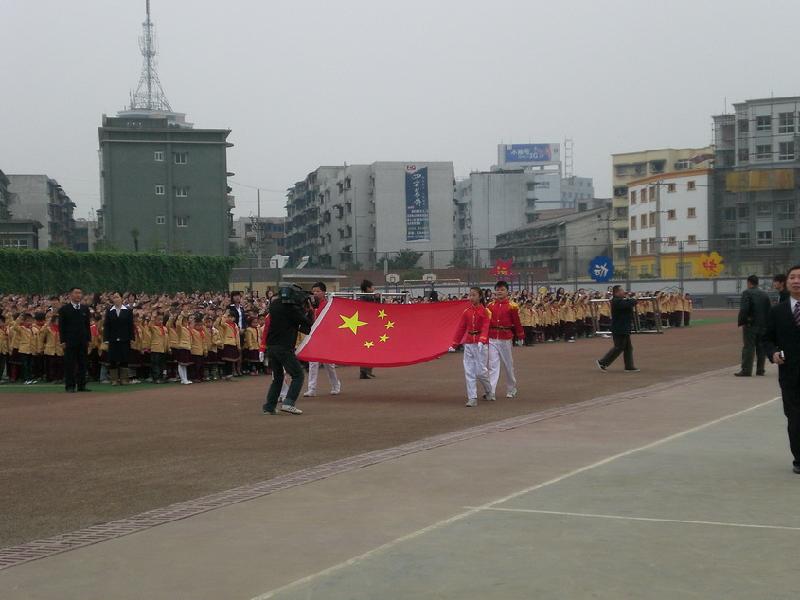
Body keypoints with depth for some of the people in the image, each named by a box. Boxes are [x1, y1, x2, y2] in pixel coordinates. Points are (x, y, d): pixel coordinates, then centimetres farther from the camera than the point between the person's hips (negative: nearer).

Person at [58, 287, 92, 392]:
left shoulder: (85, 309, 12)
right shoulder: (64, 309, 0)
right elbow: (61, 326, -1)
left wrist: (88, 339, 8)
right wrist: (63, 341, -8)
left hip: (83, 341, 4)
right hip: (70, 341, -4)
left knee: (82, 364, 4)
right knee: (69, 364, -2)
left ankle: (81, 385, 9)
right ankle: (70, 386, 1)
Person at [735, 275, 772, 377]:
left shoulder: (747, 293, -9)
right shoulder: (764, 294, 10)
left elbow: (744, 309, -18)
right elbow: (770, 309, 8)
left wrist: (741, 321, -10)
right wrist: (766, 322, 12)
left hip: (750, 324, -6)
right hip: (763, 325, 6)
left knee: (748, 347, -4)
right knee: (761, 347, 10)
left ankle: (746, 370, -6)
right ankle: (760, 370, 13)